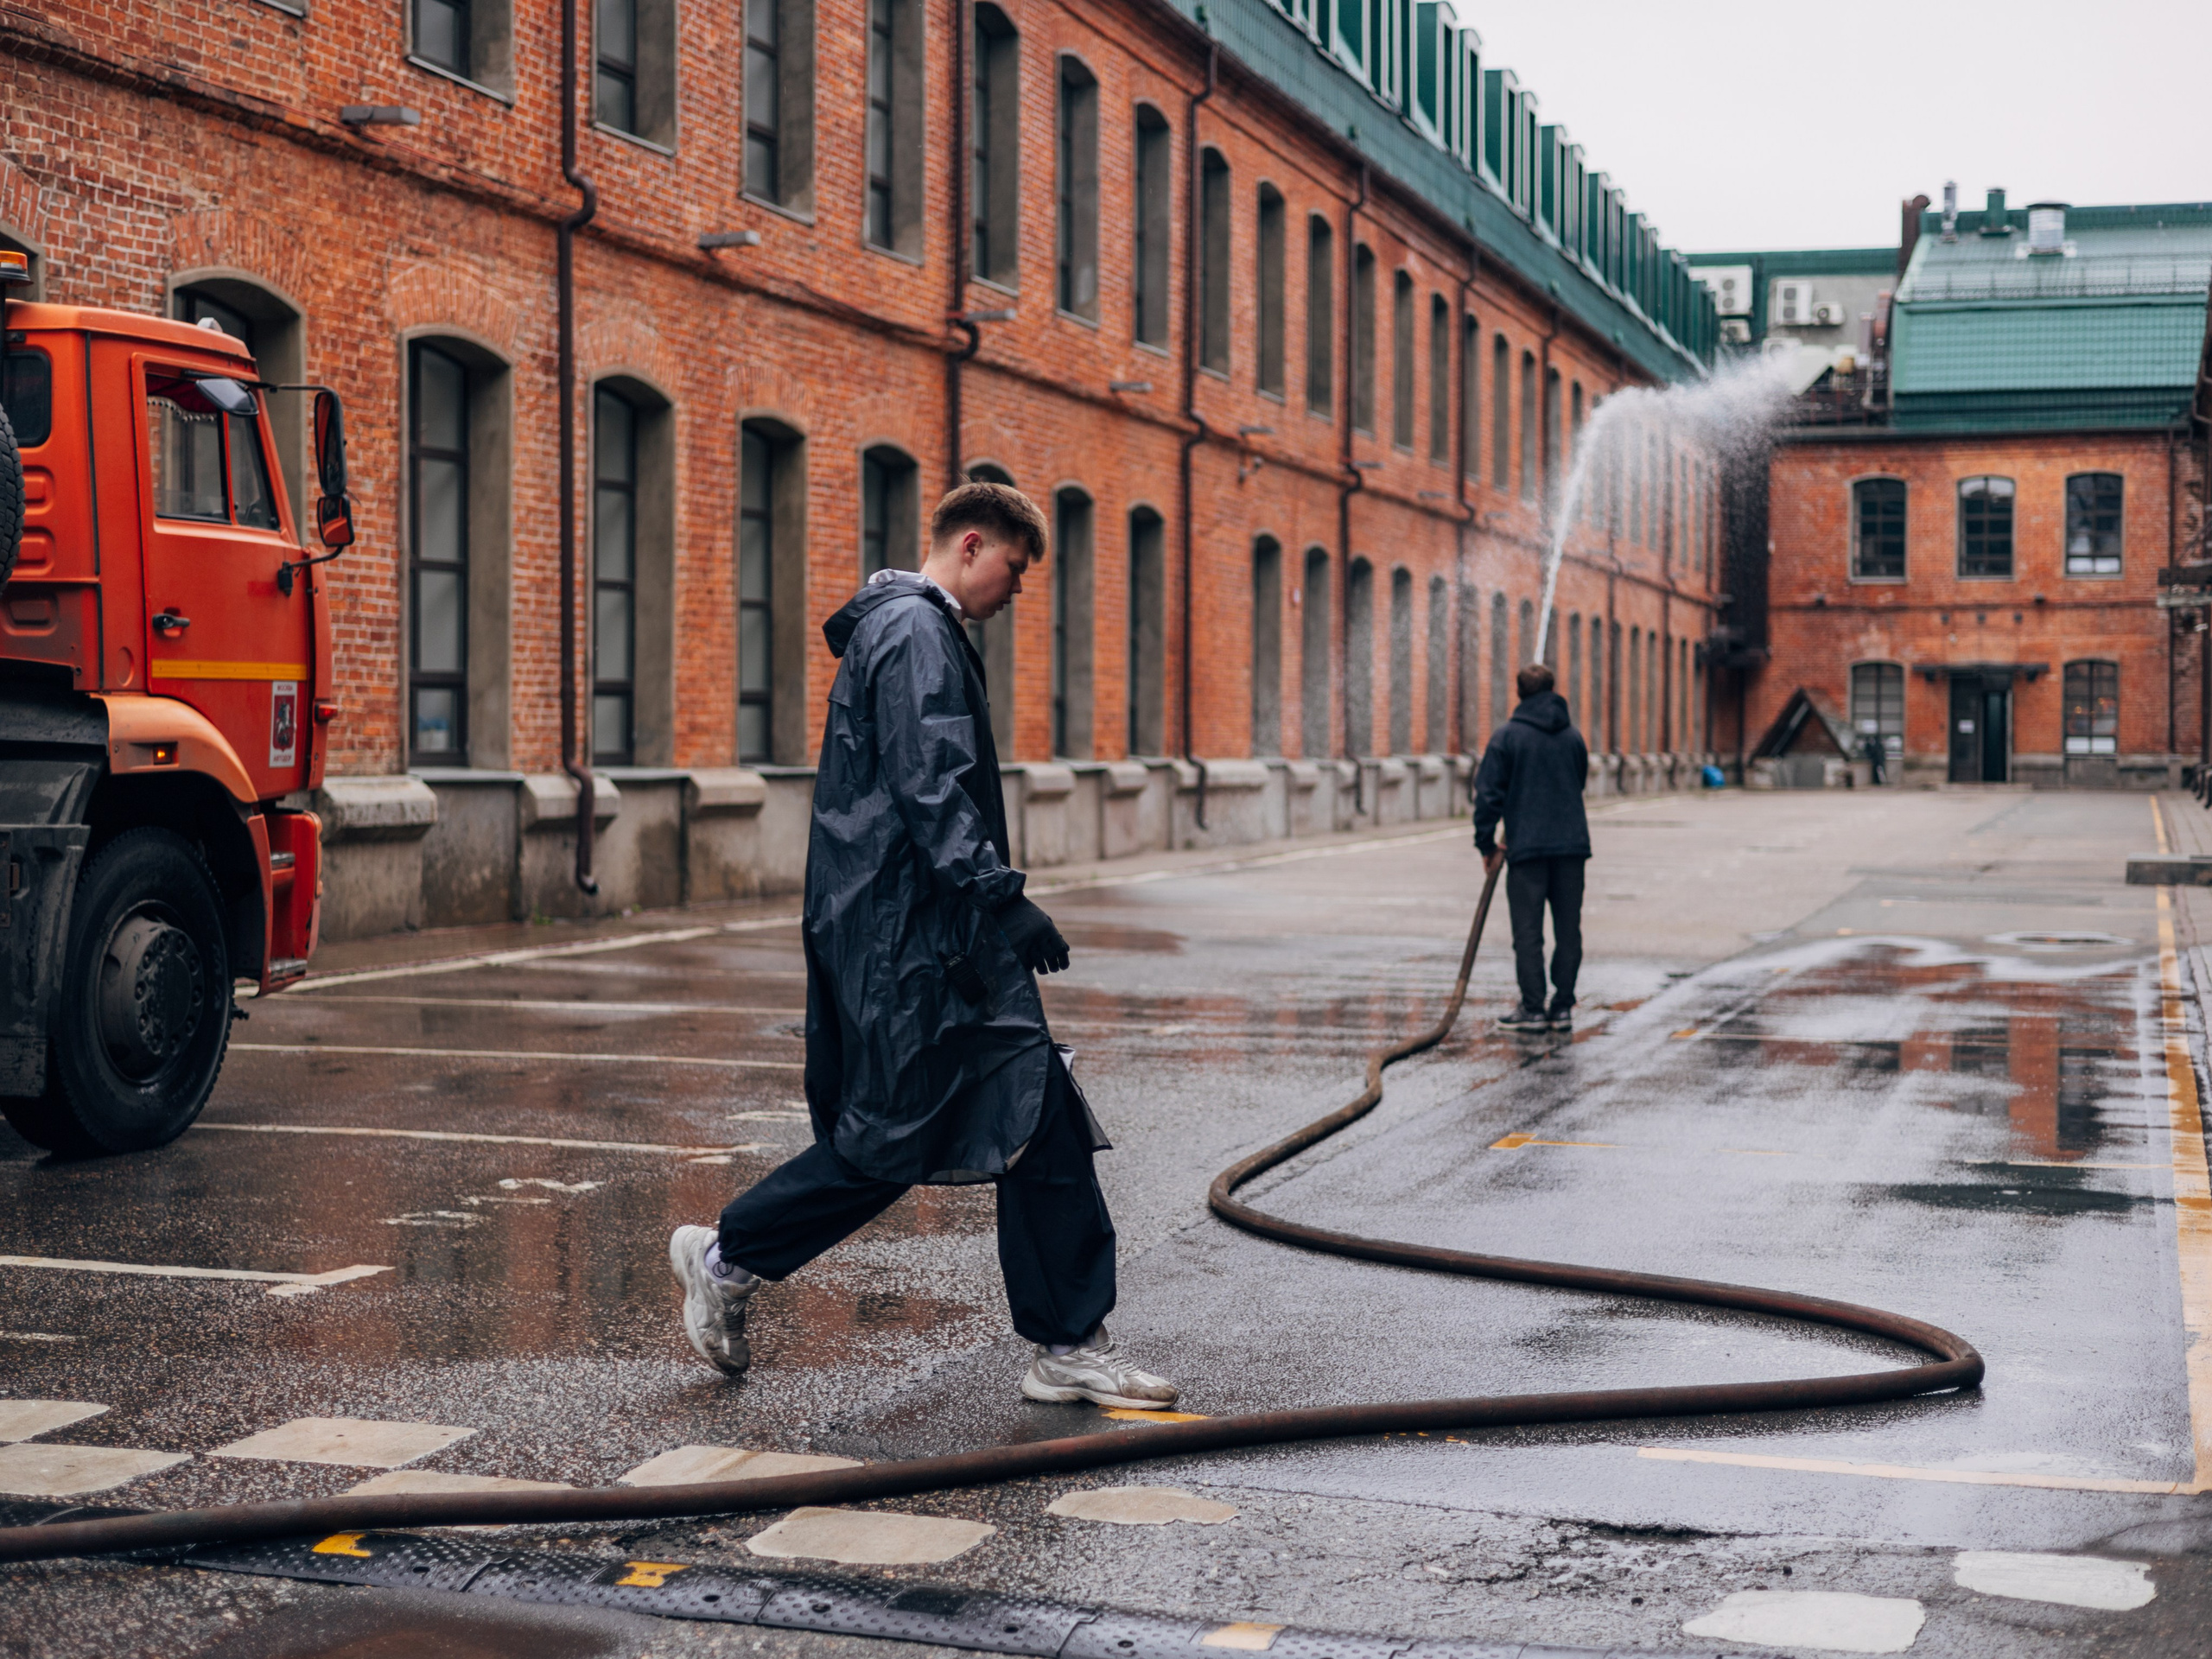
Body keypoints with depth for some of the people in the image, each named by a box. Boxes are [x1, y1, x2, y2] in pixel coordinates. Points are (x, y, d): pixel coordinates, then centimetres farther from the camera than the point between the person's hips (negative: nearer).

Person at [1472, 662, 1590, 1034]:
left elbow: (1488, 794, -5)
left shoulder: (1506, 737, -4)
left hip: (1526, 847, -4)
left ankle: (1533, 1009, 1)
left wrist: (1487, 843, 3)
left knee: (1528, 932, 1)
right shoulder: (1573, 736, 9)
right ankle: (1563, 1007, 9)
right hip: (1572, 843, 4)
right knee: (1568, 929, 8)